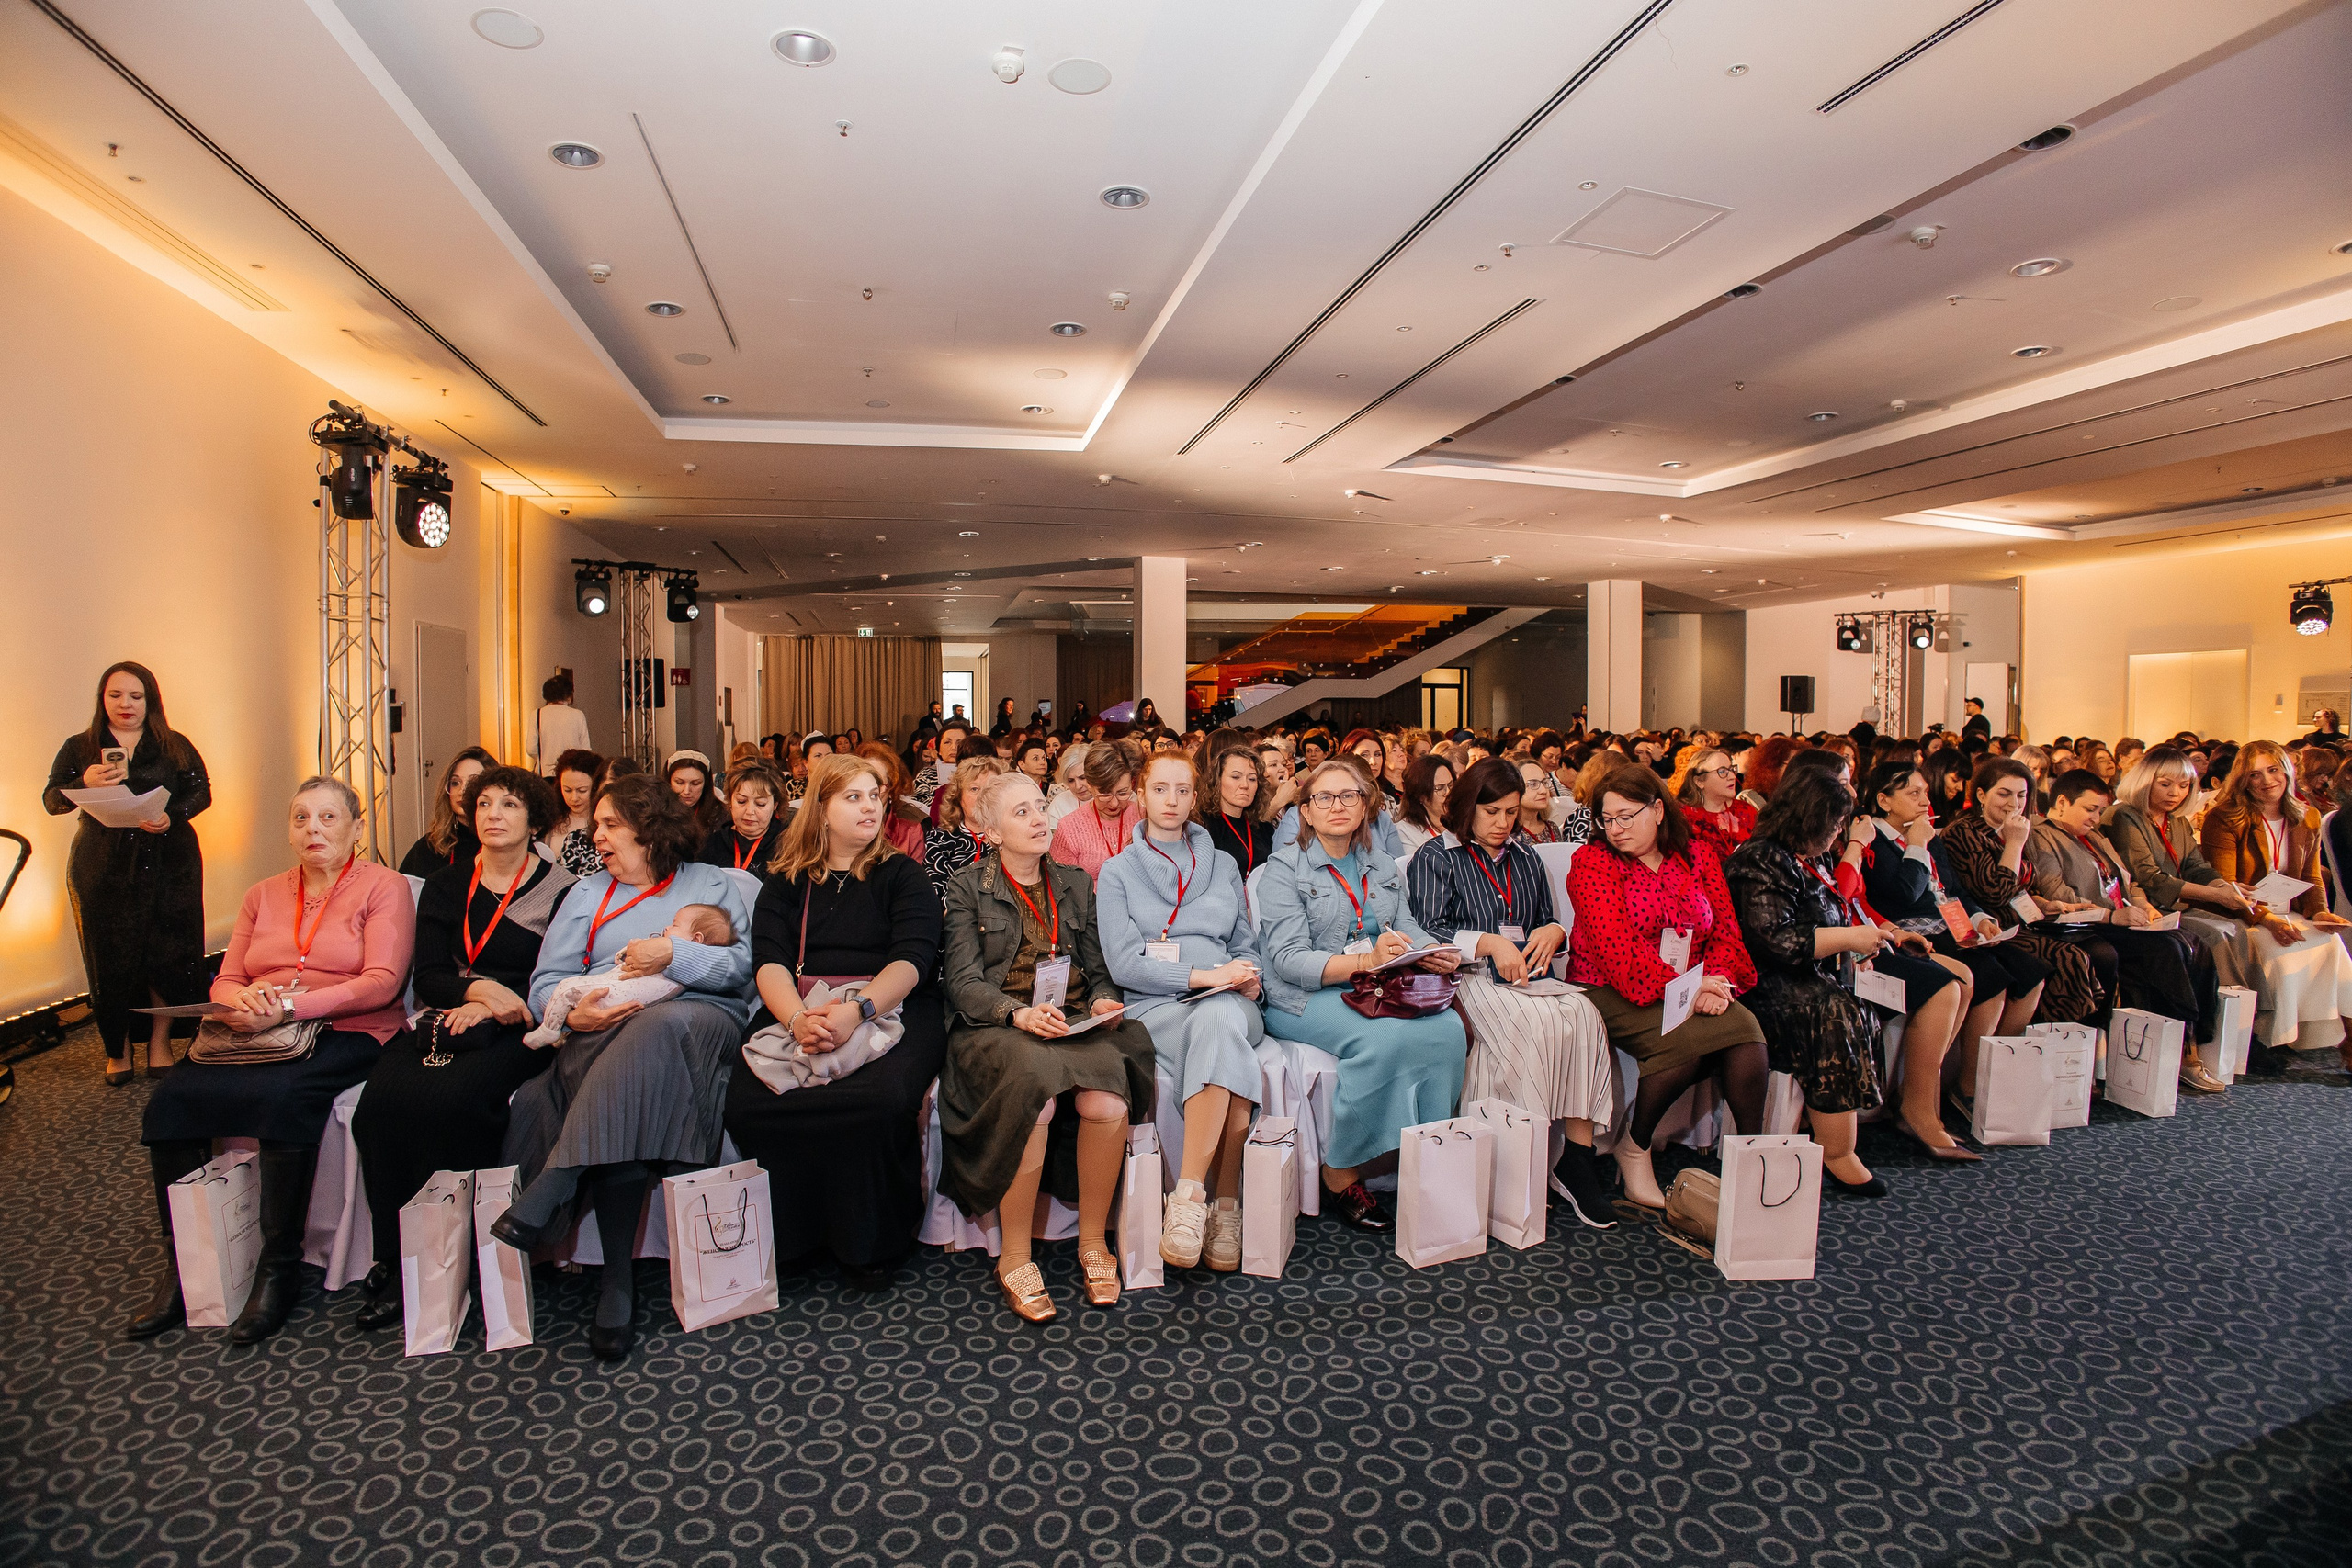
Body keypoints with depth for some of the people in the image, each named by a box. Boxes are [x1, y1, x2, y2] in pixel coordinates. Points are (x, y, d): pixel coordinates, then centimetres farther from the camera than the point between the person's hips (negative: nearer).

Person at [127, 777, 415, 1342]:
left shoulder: (384, 887, 3)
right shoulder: (263, 895, 21)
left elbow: (381, 983, -9)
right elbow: (225, 981, 16)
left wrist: (286, 1006, -18)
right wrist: (243, 999, -9)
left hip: (343, 1034, -5)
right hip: (257, 1037, 6)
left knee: (283, 1095, -34)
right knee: (170, 1097, -19)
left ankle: (279, 1268, -18)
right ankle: (182, 1266, -5)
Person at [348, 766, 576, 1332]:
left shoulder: (560, 888, 5)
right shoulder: (445, 887, 19)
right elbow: (426, 976, 8)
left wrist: (490, 1008, -14)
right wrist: (477, 989, -13)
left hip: (517, 1032, -4)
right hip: (443, 1023, 4)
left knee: (450, 1097, -33)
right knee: (381, 1101, -26)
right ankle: (392, 1264, -15)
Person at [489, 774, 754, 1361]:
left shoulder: (710, 884, 19)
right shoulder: (586, 894, 28)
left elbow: (743, 962, 3)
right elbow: (546, 982, 15)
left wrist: (675, 954, -12)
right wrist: (572, 1014, -8)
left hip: (698, 1015, -2)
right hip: (603, 1029, 2)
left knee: (658, 1026, -40)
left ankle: (548, 1191, -40)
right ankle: (618, 1275, -30)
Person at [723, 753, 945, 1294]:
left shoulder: (903, 873, 13)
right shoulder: (786, 880, 19)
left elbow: (913, 957, -3)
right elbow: (769, 960, 4)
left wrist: (856, 1011, -23)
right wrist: (796, 1017, -19)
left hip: (892, 1008, -2)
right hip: (798, 1011, 3)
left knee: (881, 1100, -34)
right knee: (747, 1103, -27)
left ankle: (872, 1243, -7)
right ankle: (797, 1235, -1)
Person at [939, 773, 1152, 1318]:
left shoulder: (1075, 884, 19)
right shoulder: (966, 887, 7)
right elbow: (963, 982, -3)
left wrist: (1103, 1001, -4)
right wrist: (1019, 1012, -20)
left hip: (1075, 1022, 3)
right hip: (997, 1028, -3)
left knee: (1107, 1102, -29)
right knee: (1034, 1096, -35)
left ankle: (1093, 1242, -8)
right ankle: (1014, 1258, -18)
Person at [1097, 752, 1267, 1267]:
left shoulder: (1222, 865, 23)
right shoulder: (1118, 871, 11)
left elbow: (1245, 945, 22)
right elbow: (1124, 964, -1)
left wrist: (1248, 976, -3)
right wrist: (1202, 975, -14)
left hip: (1226, 1006, 2)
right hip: (1152, 1008, -2)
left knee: (1219, 1019, -37)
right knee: (1220, 1031, -37)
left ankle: (1191, 1195, -38)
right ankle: (1225, 1206, -35)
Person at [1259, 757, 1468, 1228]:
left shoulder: (1383, 868, 18)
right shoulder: (1285, 867, -3)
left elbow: (1408, 929, 13)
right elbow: (1289, 959, -14)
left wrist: (1436, 952, -11)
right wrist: (1365, 960, -26)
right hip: (1305, 1000, -5)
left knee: (1447, 1027, -23)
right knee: (1385, 1036, -32)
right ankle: (1340, 1175, -17)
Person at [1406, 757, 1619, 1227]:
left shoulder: (1525, 856, 26)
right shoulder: (1435, 858, 10)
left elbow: (1548, 921, 27)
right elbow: (1428, 932, -2)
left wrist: (1553, 932, 2)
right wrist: (1490, 944, -15)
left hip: (1529, 977, 4)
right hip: (1468, 978, -4)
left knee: (1583, 1016, -28)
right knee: (1534, 1024, -33)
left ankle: (1581, 1149, -26)